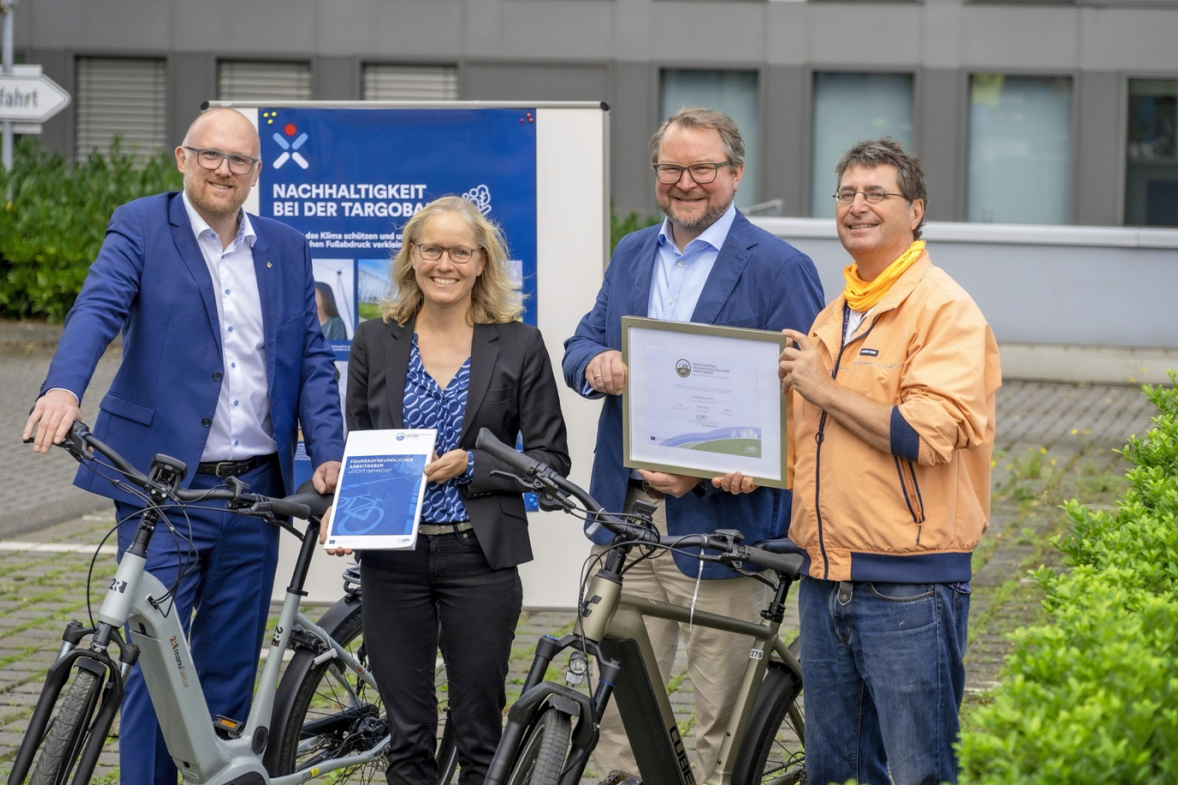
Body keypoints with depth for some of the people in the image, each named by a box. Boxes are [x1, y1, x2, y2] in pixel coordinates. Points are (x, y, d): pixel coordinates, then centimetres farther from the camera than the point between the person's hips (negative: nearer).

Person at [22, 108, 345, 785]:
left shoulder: (287, 249, 13)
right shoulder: (142, 228, 0)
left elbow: (312, 359, 11)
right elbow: (99, 307, -16)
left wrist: (328, 454, -3)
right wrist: (64, 387, -35)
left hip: (255, 491, 4)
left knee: (230, 671, 9)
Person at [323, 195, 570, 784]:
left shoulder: (519, 345, 1)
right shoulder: (375, 342, 8)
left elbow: (551, 461, 1)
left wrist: (470, 467, -12)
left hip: (480, 558, -2)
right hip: (393, 557, 2)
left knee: (480, 734, 3)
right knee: (406, 735, 6)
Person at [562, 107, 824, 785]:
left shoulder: (780, 269, -5)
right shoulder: (631, 255, 16)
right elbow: (583, 344, 18)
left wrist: (703, 470, -20)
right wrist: (596, 365, -9)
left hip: (716, 515, -5)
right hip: (625, 512, 5)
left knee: (721, 714, 2)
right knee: (616, 694, 7)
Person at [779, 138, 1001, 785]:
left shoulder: (945, 309, -8)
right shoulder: (832, 316, 17)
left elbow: (929, 434, -22)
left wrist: (823, 390, -14)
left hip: (910, 590, -8)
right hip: (824, 580, 8)